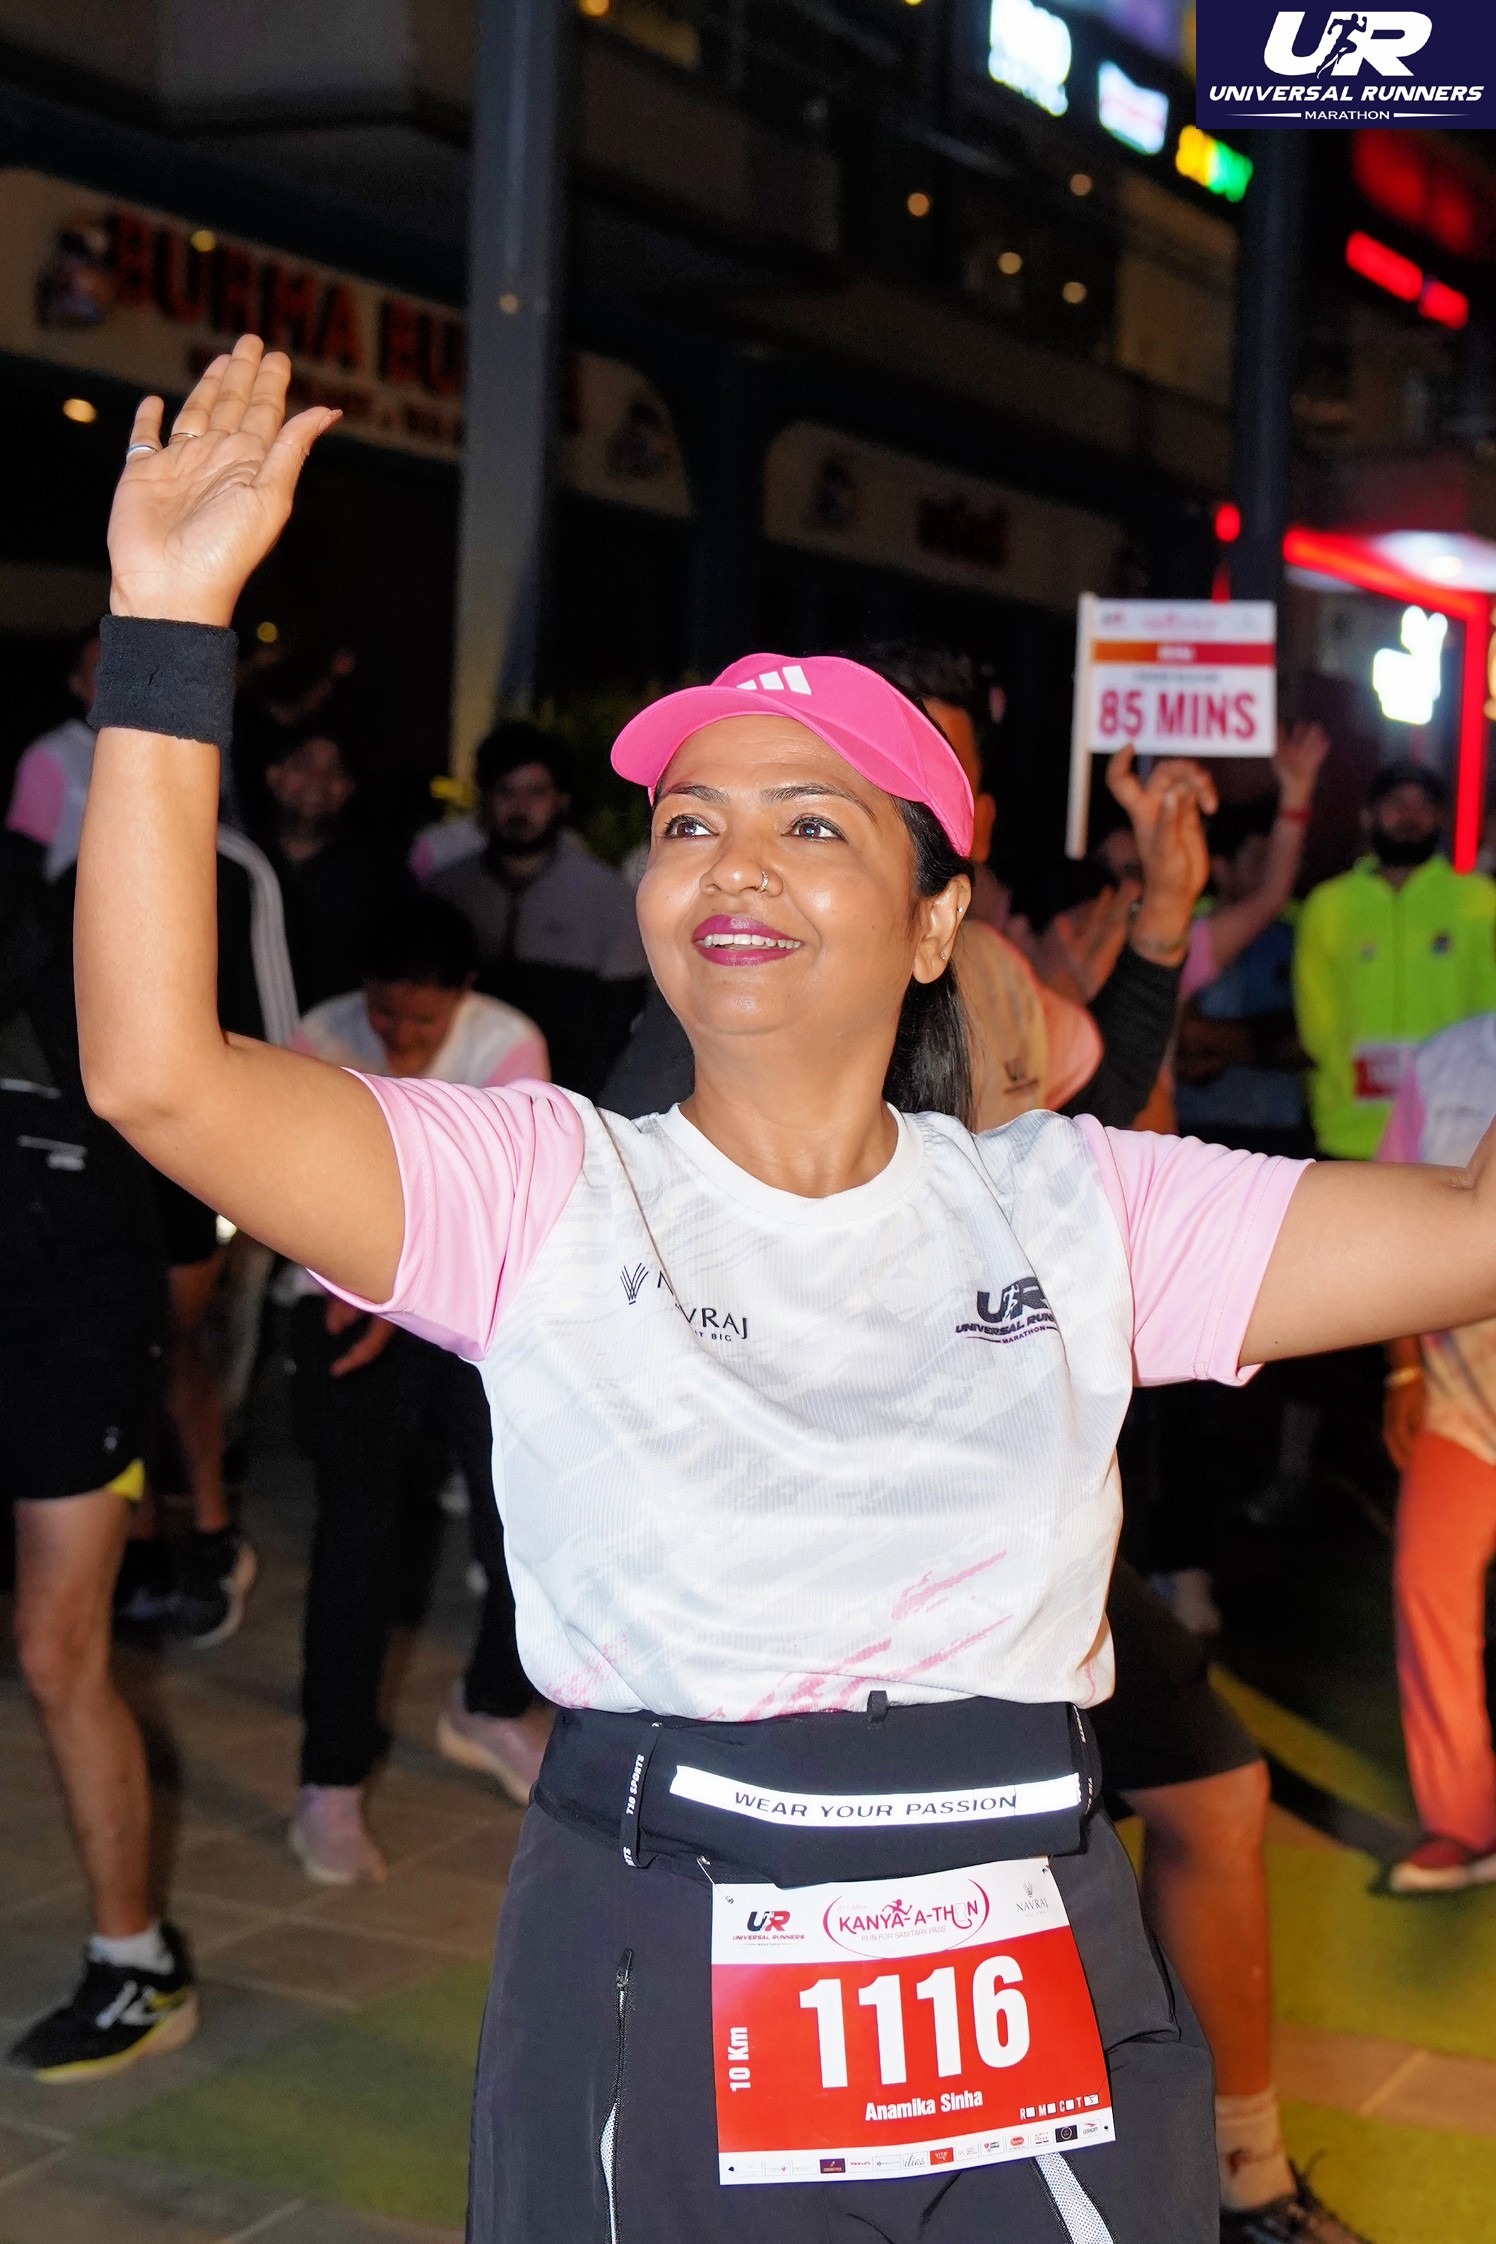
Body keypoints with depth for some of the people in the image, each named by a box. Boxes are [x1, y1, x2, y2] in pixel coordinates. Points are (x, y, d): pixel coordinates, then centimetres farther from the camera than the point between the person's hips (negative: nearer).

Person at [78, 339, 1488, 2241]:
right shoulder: (547, 1195, -4)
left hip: (1034, 2015, 2)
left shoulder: (1072, 1209, 2)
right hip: (650, 2012, -1)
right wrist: (168, 631, -19)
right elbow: (157, 1073, -17)